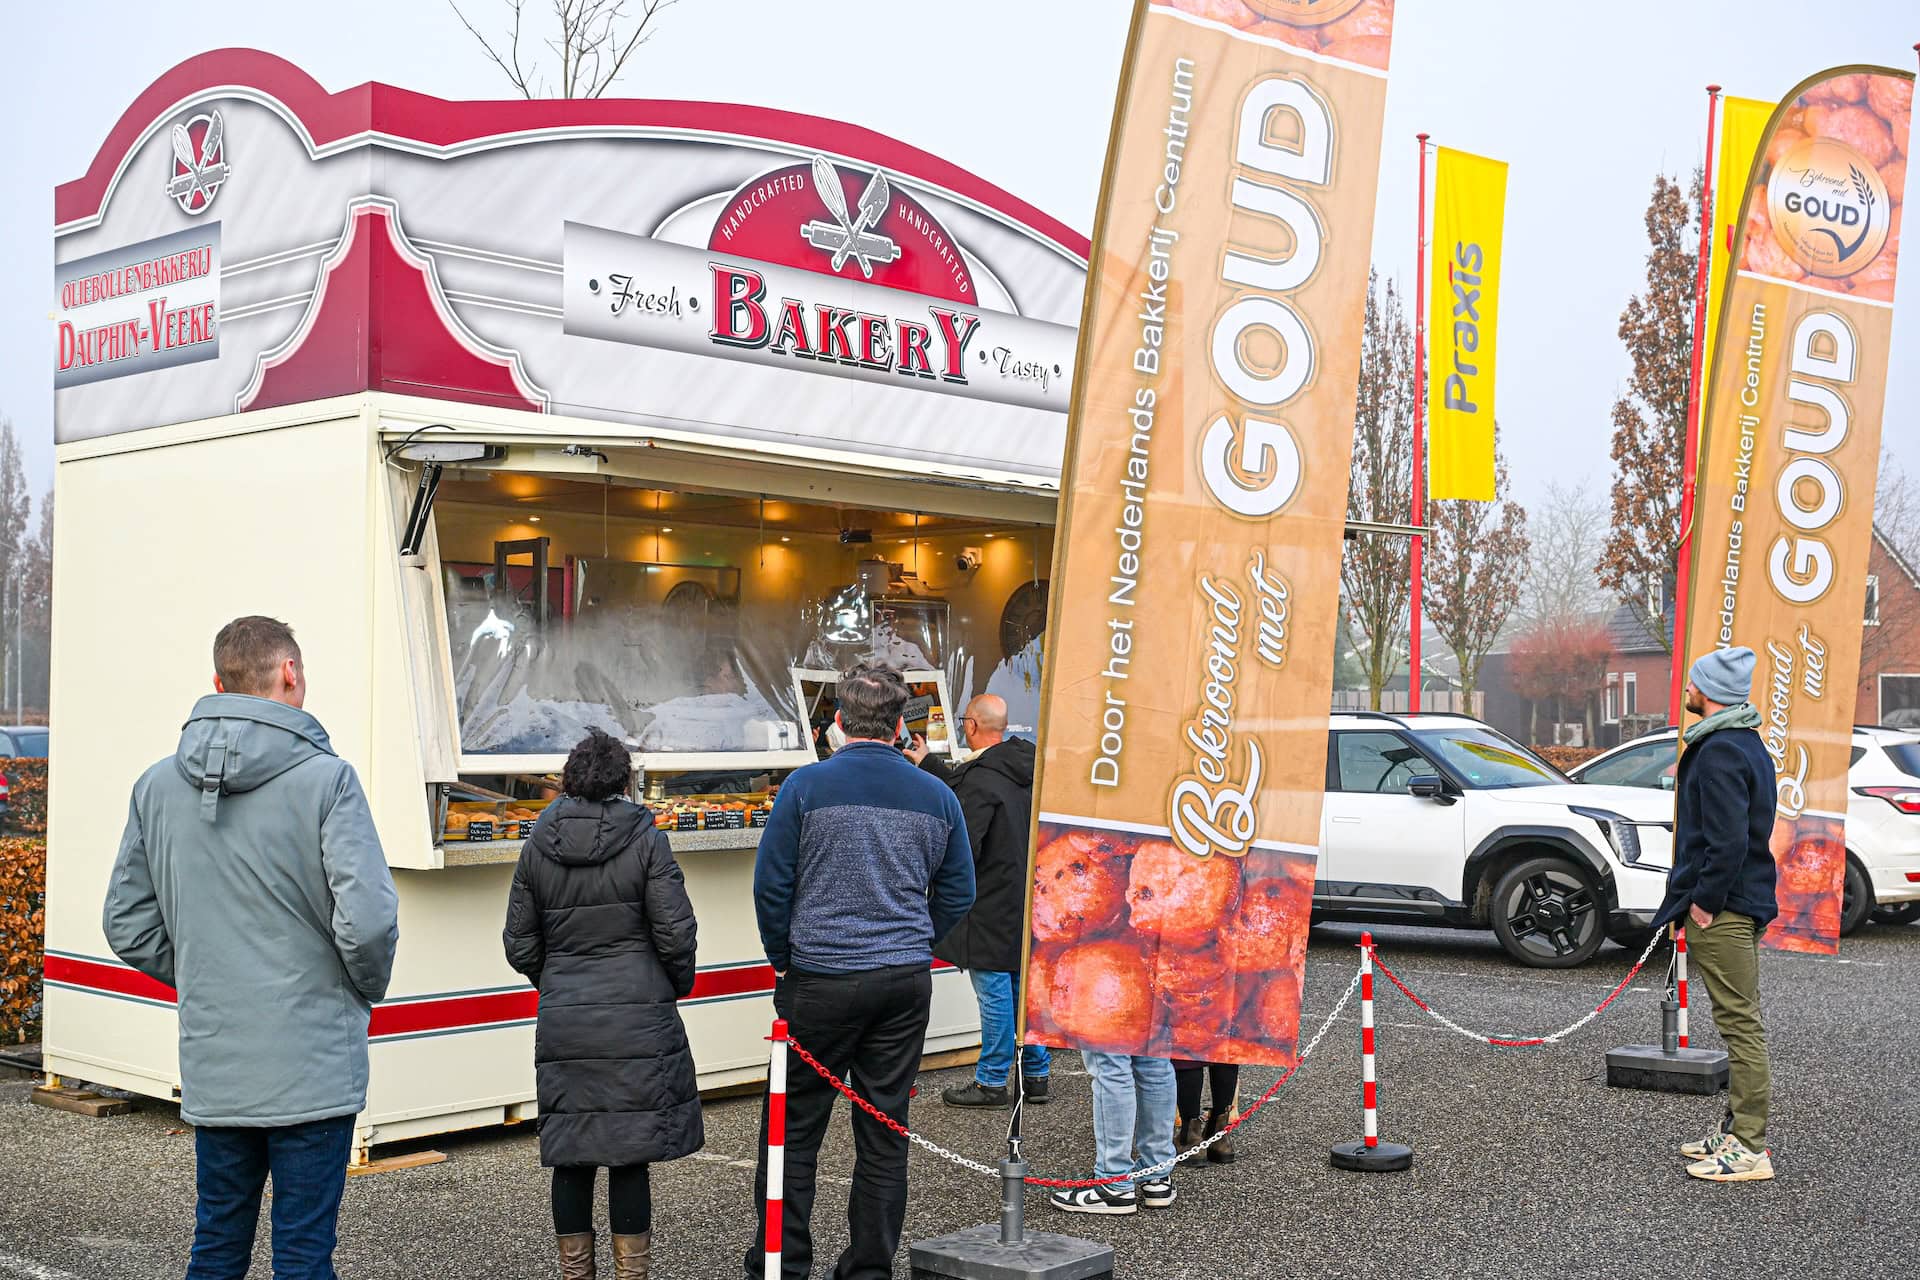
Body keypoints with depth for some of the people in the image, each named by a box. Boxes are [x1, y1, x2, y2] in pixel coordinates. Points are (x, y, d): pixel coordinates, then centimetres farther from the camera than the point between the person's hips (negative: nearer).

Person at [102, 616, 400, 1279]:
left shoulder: (157, 785, 5)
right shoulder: (324, 778, -12)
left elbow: (128, 925, 10)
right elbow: (367, 920, -18)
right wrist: (367, 988, 1)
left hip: (211, 1069, 5)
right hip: (311, 1069, -5)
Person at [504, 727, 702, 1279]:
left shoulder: (537, 848, 5)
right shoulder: (645, 840, -5)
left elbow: (519, 946, 9)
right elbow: (675, 934, -6)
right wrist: (678, 985, 12)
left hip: (563, 1023, 3)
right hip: (638, 1022, -3)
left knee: (571, 1156, 10)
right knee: (631, 1156, 3)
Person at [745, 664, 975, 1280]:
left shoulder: (807, 786, -7)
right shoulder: (937, 796, 3)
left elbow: (771, 883, -5)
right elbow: (958, 892, 9)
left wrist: (784, 957, 9)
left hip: (820, 980, -3)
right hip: (907, 984, 3)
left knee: (794, 1126, 8)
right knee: (885, 1132, 10)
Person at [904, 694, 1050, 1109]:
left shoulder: (982, 779, -21)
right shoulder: (1022, 769, 7)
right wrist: (928, 762, 33)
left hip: (992, 907, -9)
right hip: (1029, 901, 9)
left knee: (994, 992, 0)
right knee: (1027, 986, 15)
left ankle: (992, 1081, 9)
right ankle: (1035, 1074, 23)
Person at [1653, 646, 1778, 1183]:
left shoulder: (1720, 751, -18)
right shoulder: (1748, 745, 16)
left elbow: (1727, 840, -26)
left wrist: (1704, 902, -19)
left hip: (1722, 911, -11)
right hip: (1742, 903, 11)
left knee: (1740, 1023, -7)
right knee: (1740, 1022, 16)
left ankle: (1750, 1149, -4)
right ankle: (1737, 1129, 25)